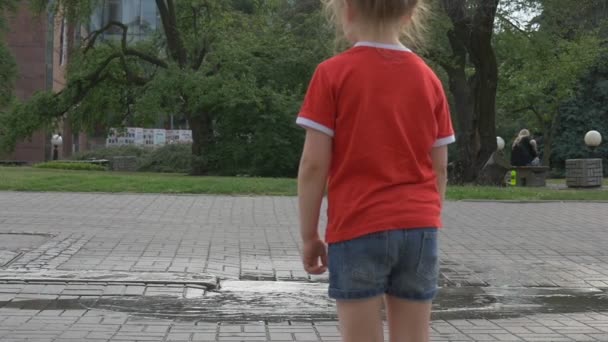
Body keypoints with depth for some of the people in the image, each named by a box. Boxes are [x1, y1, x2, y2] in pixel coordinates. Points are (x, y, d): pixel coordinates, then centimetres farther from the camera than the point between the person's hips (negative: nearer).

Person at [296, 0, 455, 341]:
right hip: (419, 229, 4)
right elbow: (440, 168, 8)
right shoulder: (428, 78, 7)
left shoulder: (333, 73, -6)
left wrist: (309, 235, 1)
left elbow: (314, 164, -8)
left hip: (358, 229, -4)